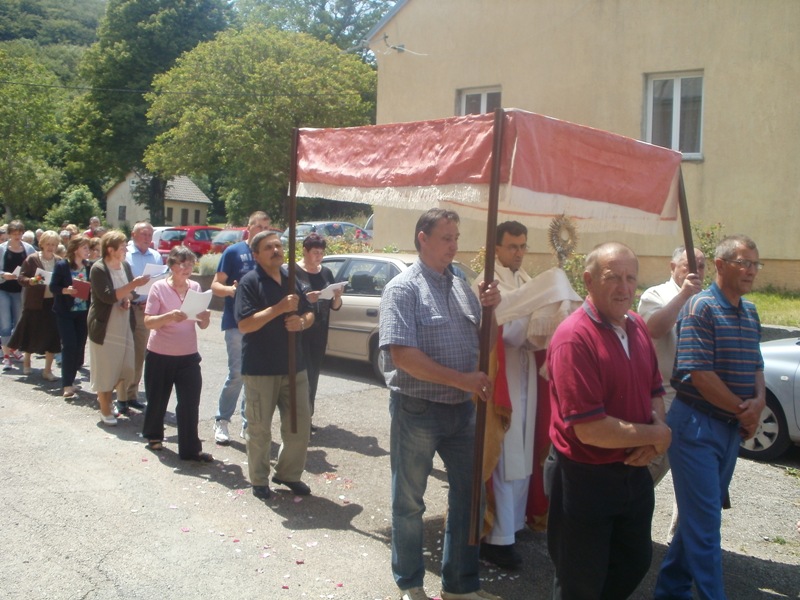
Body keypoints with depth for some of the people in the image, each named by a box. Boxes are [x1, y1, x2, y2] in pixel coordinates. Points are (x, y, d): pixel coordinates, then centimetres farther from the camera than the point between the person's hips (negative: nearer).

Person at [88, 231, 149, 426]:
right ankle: (105, 410, 14)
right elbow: (108, 296, -24)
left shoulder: (125, 266, 8)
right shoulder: (98, 269, -14)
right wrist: (133, 285, -28)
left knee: (125, 368, 8)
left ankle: (106, 398, 31)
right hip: (104, 326, -6)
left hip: (124, 325, 6)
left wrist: (128, 298, -5)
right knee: (104, 369, 1)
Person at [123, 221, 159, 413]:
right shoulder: (124, 254, -5)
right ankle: (122, 397, 6)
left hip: (146, 309, 5)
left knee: (139, 355, 11)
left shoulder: (156, 256, 10)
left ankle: (132, 395, 22)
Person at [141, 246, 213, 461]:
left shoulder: (195, 287, 3)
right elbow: (148, 322, -13)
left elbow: (202, 325, 6)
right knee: (157, 399, 12)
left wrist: (205, 318, -18)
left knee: (190, 402, -3)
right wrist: (170, 316, -30)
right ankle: (153, 435, 37)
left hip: (188, 356, 2)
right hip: (160, 356, -2)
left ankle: (190, 449, 5)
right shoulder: (159, 287, -8)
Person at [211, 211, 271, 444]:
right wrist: (230, 289, -23)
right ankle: (221, 421, 7)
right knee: (237, 374, -8)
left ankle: (249, 423, 17)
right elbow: (215, 286, -2)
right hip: (237, 323, -4)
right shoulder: (234, 252, -1)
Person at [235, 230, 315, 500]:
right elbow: (245, 324, -19)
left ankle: (288, 473, 28)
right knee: (259, 429, 6)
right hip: (260, 369, -6)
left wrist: (301, 322, -8)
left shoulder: (291, 279, 10)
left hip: (294, 366, 6)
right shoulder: (250, 282, -9)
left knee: (300, 424, 10)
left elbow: (309, 314, 16)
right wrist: (279, 308, -25)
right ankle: (259, 480, 22)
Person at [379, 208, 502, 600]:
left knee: (468, 494, 13)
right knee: (409, 501, 9)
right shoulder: (403, 288, -11)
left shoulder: (461, 286, 9)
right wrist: (461, 379, -21)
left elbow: (482, 337, 15)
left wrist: (489, 307, -5)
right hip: (417, 409, -6)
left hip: (462, 408, 6)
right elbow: (402, 354, -20)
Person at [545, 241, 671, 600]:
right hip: (584, 478, -8)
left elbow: (654, 390, 13)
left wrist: (657, 429, -10)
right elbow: (590, 429, -27)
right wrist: (655, 435, -14)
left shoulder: (637, 326, 2)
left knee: (635, 564, 25)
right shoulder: (574, 338, -24)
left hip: (634, 472, 8)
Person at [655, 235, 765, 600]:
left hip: (734, 428, 8)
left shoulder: (750, 313, 11)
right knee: (704, 520, -3)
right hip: (697, 425, -8)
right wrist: (743, 410, -11)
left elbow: (756, 366, 14)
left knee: (700, 514, 15)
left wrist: (759, 401, -7)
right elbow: (700, 375, -20)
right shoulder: (701, 308, -14)